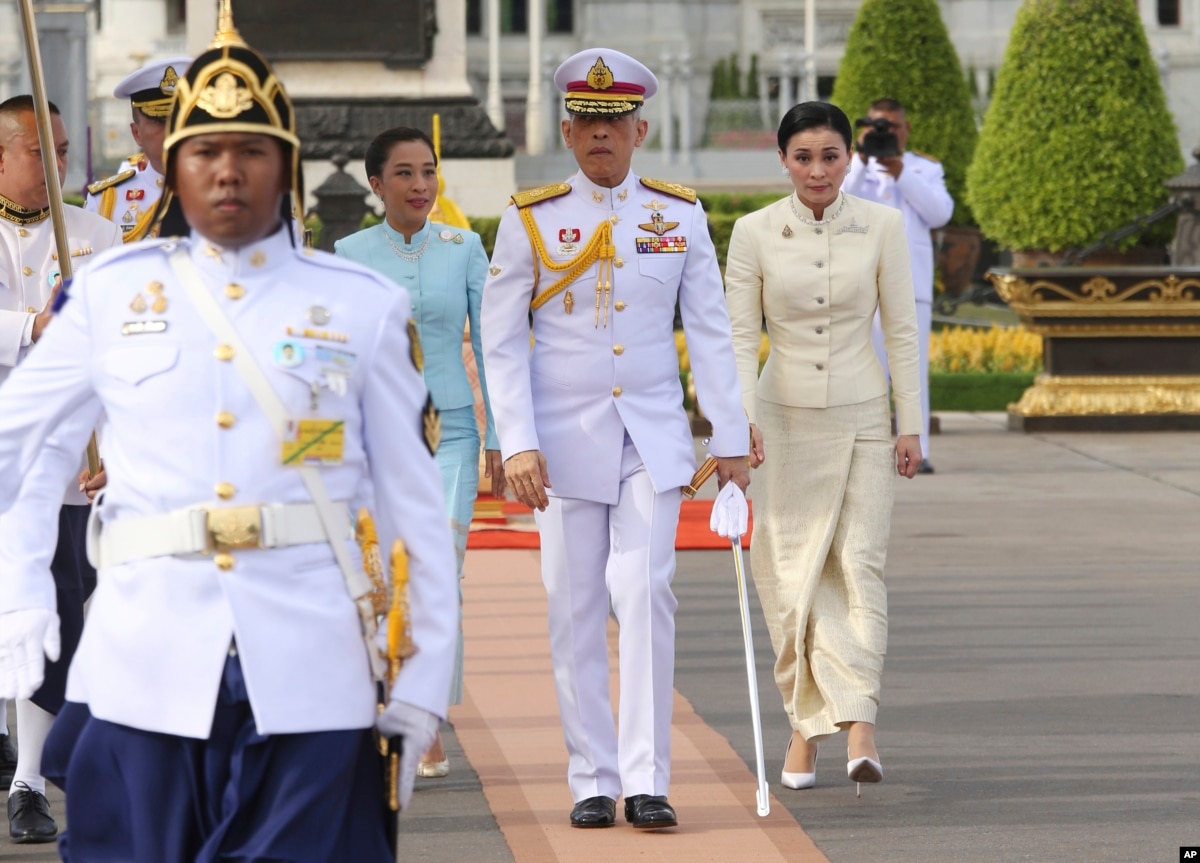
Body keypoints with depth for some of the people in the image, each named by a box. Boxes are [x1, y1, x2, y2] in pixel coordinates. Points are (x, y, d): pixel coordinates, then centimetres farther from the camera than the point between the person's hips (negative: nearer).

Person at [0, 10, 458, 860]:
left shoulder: (364, 307, 6)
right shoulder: (110, 294, 9)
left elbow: (415, 503, 7)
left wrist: (425, 681, 4)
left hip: (309, 683, -1)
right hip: (141, 673, 1)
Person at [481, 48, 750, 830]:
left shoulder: (681, 216, 4)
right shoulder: (530, 221, 0)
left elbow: (712, 335, 7)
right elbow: (504, 346, -1)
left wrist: (732, 440, 2)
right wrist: (518, 444, -10)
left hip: (653, 441, 0)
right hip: (567, 442, 0)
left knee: (645, 595, -11)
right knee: (576, 612, 2)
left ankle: (646, 780, -10)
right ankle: (593, 781, 10)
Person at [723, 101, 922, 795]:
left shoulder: (881, 227, -1)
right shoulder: (755, 232, -2)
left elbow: (901, 330, 2)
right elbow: (741, 335, -2)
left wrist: (911, 425, 0)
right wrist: (742, 417, -15)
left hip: (861, 417, 0)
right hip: (784, 418, 0)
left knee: (860, 566, -10)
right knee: (791, 573, 0)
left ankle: (858, 722, -18)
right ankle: (807, 725, 8)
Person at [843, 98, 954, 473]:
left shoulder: (926, 168, 15)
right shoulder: (854, 168, 14)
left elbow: (940, 213, -2)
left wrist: (901, 173, -10)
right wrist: (862, 161, -14)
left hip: (912, 280, 0)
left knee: (914, 368, -4)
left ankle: (915, 452, -5)